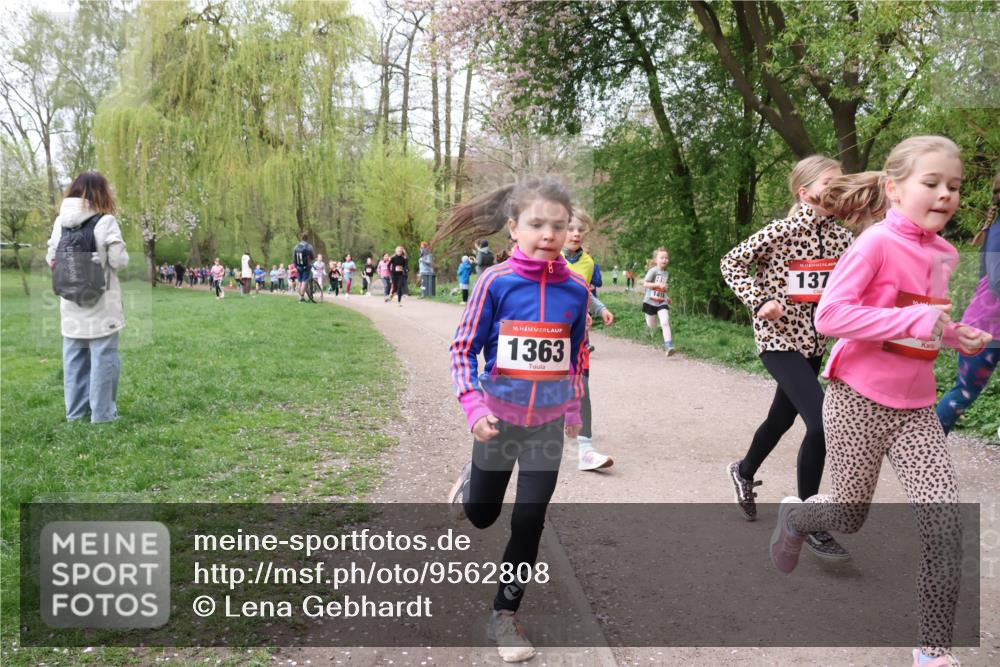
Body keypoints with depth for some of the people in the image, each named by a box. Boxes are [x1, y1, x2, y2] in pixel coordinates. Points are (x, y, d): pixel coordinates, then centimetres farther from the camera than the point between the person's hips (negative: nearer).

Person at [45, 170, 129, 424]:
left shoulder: (60, 221, 4)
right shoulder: (105, 221, -11)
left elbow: (51, 259, 7)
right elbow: (120, 261, -12)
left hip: (70, 303, 5)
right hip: (101, 303, -5)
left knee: (74, 357, 12)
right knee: (103, 357, 2)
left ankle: (75, 410, 20)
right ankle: (102, 412, 5)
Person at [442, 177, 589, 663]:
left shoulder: (576, 289, -6)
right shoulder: (496, 282, -14)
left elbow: (577, 354, 7)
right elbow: (464, 347, -9)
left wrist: (573, 407, 14)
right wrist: (474, 407, -19)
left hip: (548, 423, 2)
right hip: (499, 418, -1)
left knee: (529, 524, 4)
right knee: (481, 515, 16)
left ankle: (504, 615, 24)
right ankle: (470, 478, 52)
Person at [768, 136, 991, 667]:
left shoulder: (943, 254, 7)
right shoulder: (876, 243, -15)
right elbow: (829, 315, -23)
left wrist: (955, 336, 3)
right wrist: (913, 321, -28)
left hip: (916, 408, 6)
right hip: (859, 402, -6)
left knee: (945, 527, -4)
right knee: (850, 517, 10)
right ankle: (792, 514, 44)